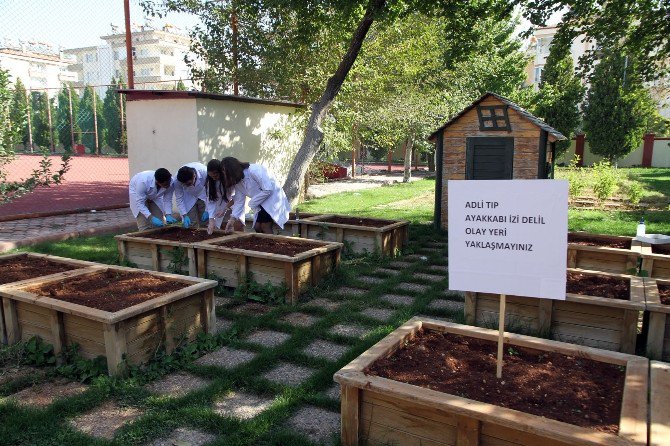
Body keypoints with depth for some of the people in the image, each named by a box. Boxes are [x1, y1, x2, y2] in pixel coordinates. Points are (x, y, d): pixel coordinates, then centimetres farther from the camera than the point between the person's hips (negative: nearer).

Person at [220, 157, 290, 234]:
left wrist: (252, 203, -17)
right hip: (261, 204, 8)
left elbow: (268, 190, -27)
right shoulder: (238, 182, 0)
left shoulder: (254, 170, -25)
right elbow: (239, 202, 1)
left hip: (273, 198, -8)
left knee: (265, 226, -17)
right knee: (257, 227, 2)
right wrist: (232, 219, -10)